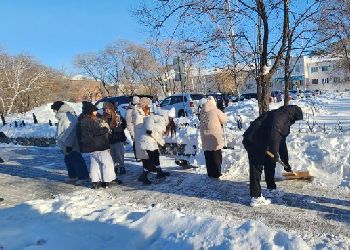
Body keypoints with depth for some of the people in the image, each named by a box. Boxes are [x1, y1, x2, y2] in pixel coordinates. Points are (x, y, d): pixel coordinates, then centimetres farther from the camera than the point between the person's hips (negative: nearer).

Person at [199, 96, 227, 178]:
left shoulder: (202, 111, 4)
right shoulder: (215, 111, -10)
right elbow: (224, 119, -1)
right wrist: (219, 122, 20)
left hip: (205, 137, 5)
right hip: (214, 137, -4)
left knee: (208, 156, 12)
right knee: (216, 155, 6)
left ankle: (210, 173, 20)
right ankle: (216, 173, 9)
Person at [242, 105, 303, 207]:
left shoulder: (285, 122, 22)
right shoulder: (279, 115, -11)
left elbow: (282, 144, 27)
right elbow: (273, 133, -28)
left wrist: (286, 163, 28)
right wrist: (274, 153, -29)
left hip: (261, 144, 11)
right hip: (253, 141, -11)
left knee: (270, 164, 19)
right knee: (256, 169, -9)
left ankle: (271, 189, 35)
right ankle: (255, 198, -5)